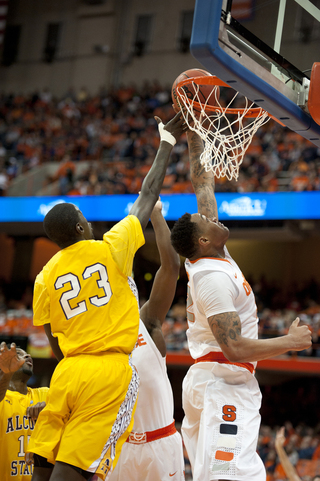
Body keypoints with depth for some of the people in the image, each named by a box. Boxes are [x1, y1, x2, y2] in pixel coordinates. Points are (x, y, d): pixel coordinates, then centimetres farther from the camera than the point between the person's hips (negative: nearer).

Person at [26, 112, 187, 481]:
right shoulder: (112, 248, 1)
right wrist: (168, 142, 22)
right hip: (111, 371, -3)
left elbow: (56, 346, 13)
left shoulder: (45, 277, 9)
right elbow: (149, 194, 12)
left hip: (69, 370, 4)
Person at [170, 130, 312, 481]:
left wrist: (193, 135, 18)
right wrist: (291, 341, -11)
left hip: (212, 382, 10)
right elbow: (235, 348, -22)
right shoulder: (214, 277, -17)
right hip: (223, 383, -10)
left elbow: (203, 183, 19)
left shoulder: (210, 257, 10)